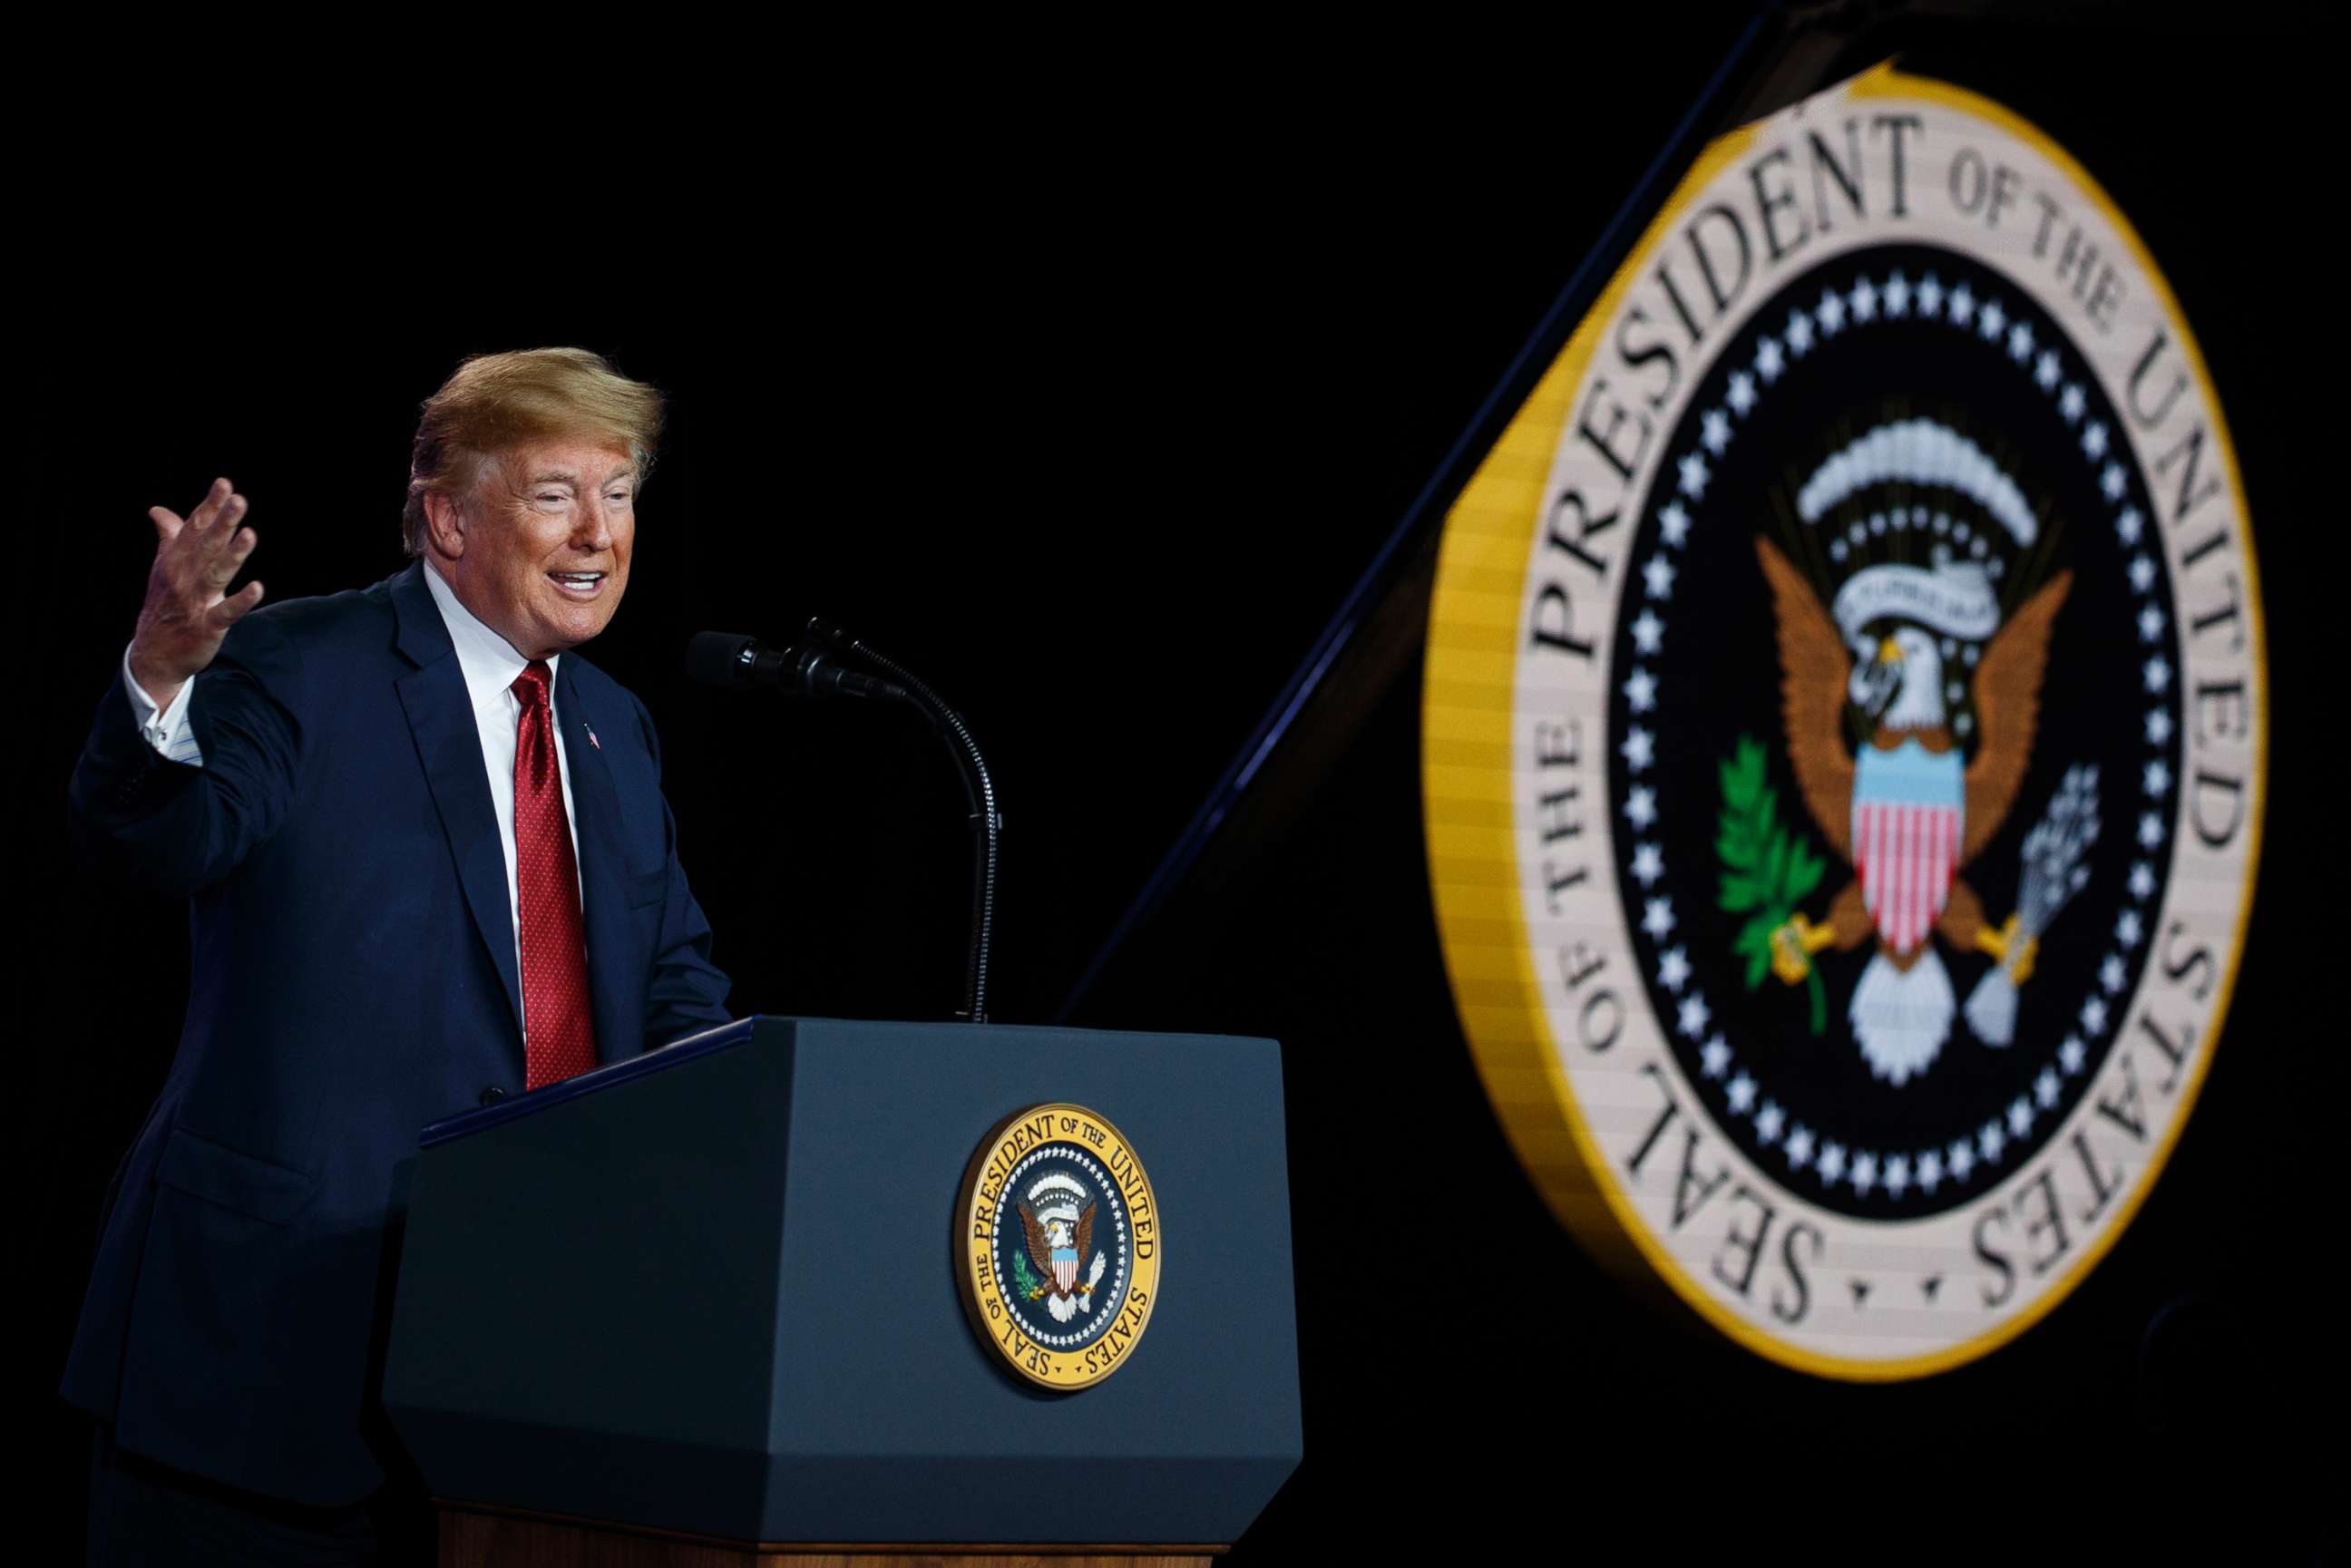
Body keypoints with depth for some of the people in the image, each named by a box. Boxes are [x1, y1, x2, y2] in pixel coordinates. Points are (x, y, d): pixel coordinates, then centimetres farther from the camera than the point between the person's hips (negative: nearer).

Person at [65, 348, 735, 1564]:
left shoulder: (613, 726, 15)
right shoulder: (298, 671, -7)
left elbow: (672, 974, 19)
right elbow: (158, 836, -23)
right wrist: (157, 681, -44)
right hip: (276, 1318, -6)